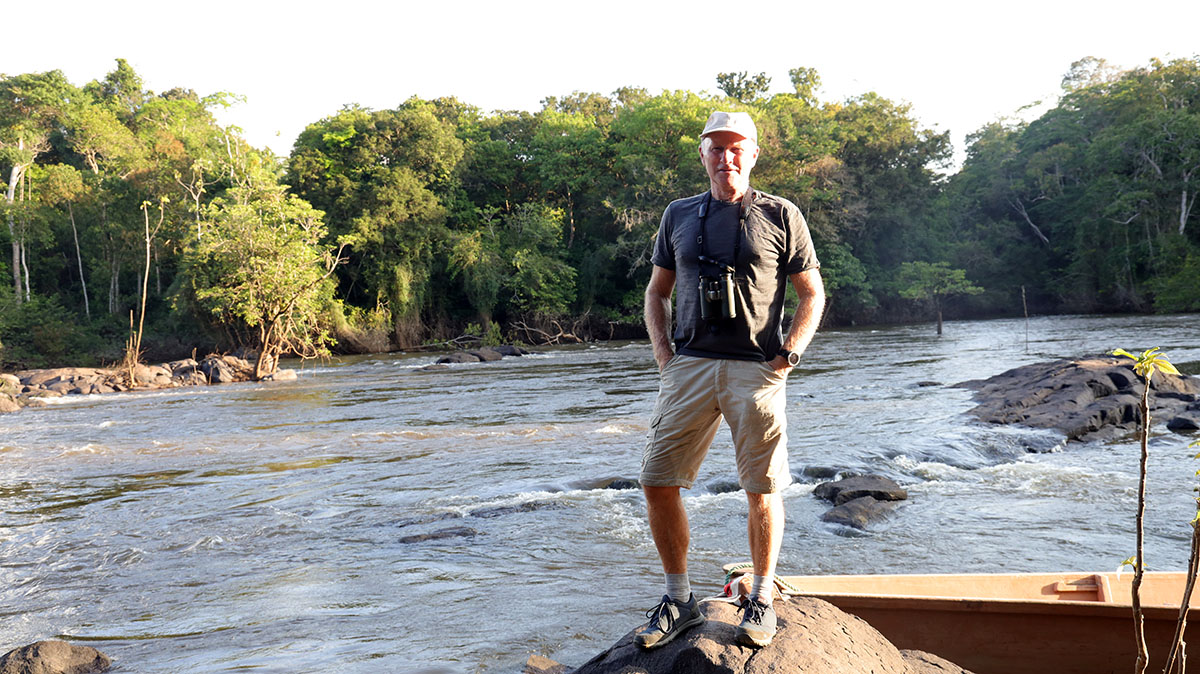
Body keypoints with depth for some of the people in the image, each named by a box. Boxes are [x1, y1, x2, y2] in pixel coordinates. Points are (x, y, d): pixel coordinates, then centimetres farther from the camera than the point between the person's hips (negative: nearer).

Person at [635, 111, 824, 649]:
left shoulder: (781, 216, 6)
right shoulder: (678, 216, 14)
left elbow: (813, 294, 8)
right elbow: (656, 292, 20)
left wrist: (789, 354, -4)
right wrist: (663, 356, 6)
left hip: (756, 369, -2)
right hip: (689, 365, 3)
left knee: (763, 490, 1)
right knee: (657, 482, -1)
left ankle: (761, 600, 19)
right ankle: (679, 600, 14)